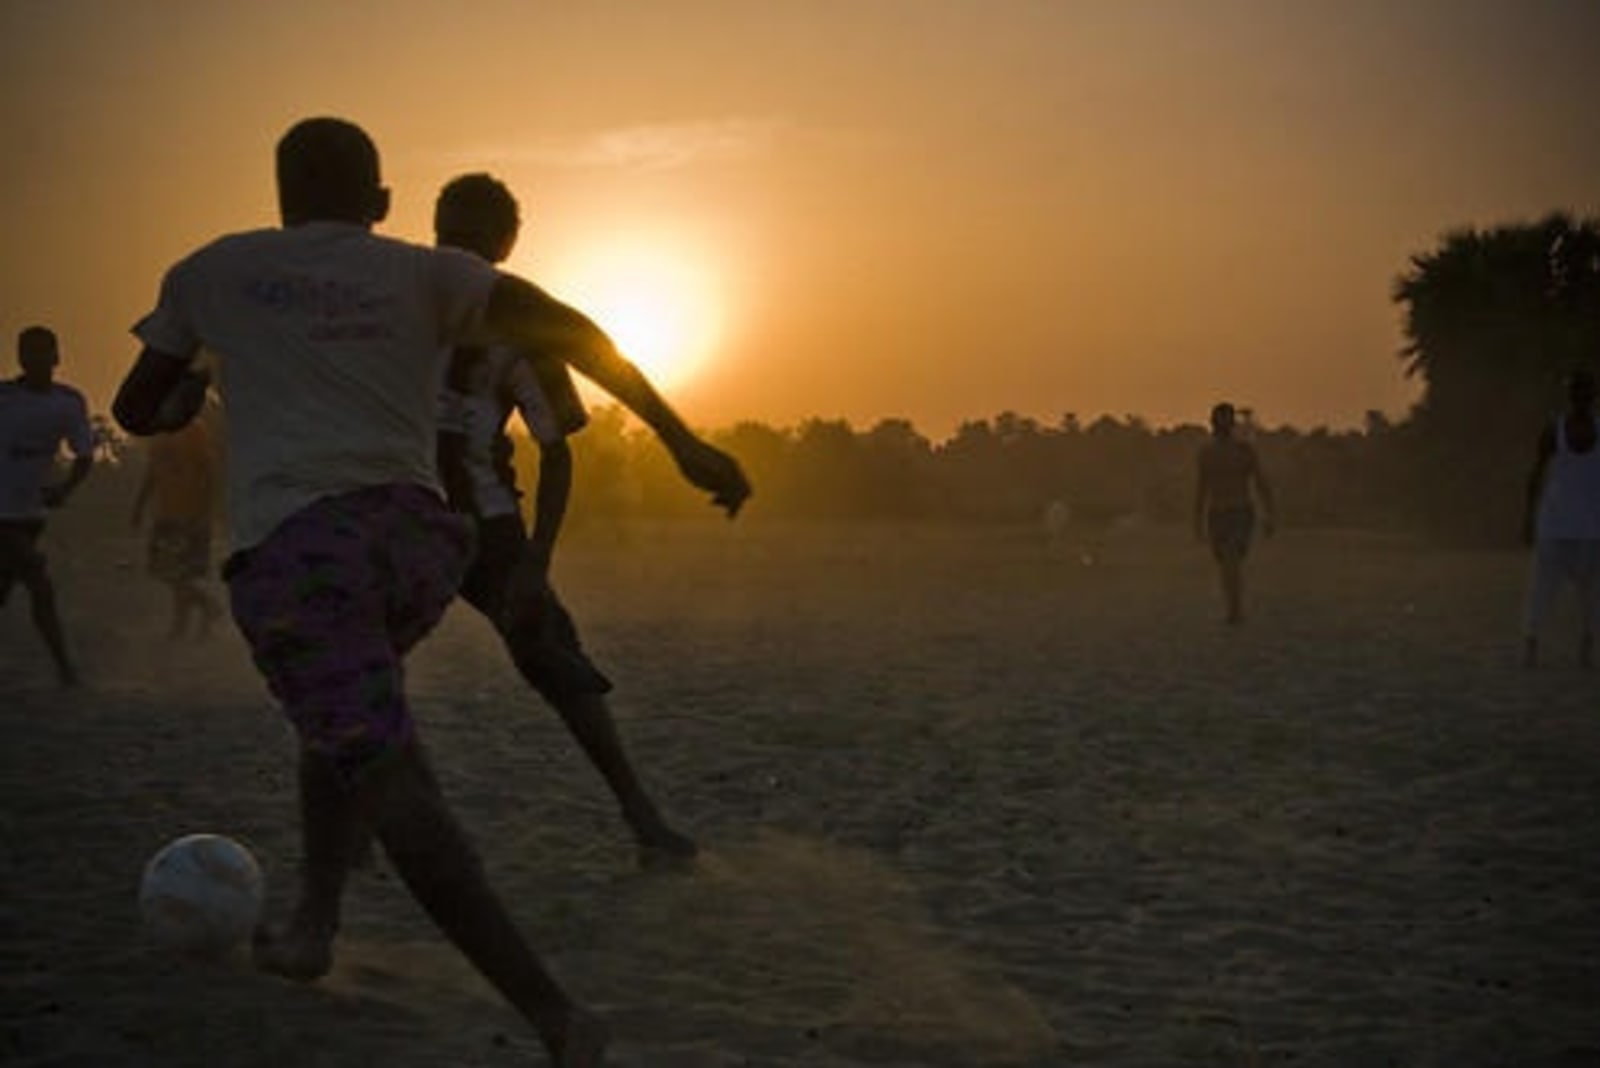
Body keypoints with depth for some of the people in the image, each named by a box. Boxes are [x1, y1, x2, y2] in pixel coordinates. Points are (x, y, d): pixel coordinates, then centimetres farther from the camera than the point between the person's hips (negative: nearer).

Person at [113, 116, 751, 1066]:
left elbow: (134, 411, 28)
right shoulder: (426, 274, 14)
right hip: (413, 533, 3)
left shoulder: (210, 273, 18)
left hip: (293, 543, -3)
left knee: (395, 790, -11)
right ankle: (313, 925, 32)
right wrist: (683, 441, -3)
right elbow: (562, 326, -2)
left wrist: (185, 403, 51)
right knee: (353, 714, 34)